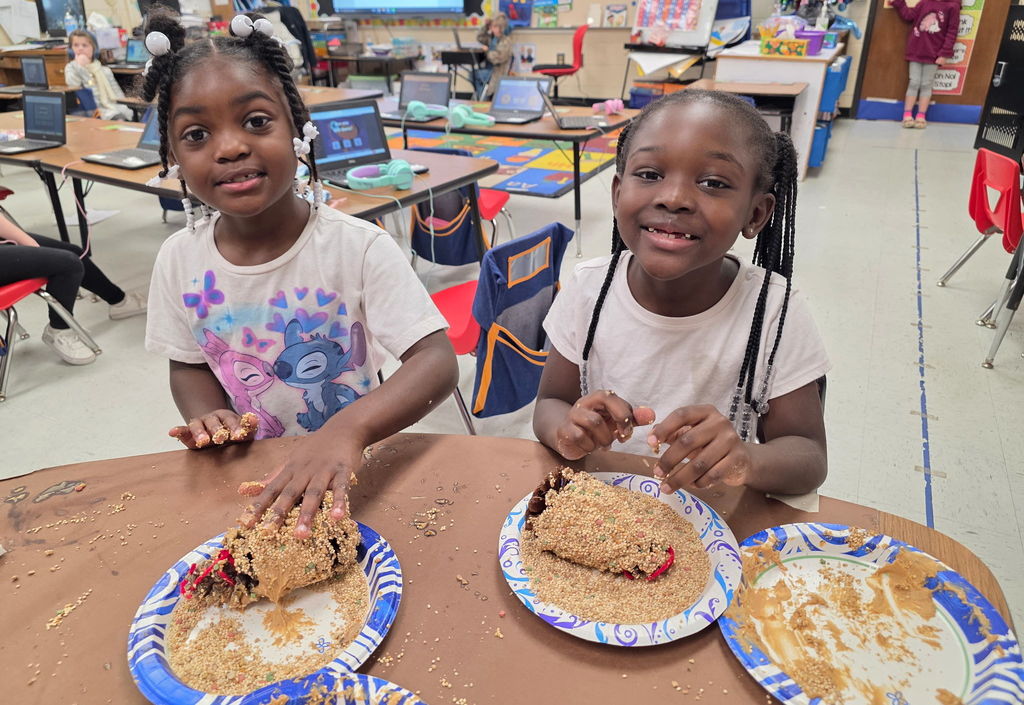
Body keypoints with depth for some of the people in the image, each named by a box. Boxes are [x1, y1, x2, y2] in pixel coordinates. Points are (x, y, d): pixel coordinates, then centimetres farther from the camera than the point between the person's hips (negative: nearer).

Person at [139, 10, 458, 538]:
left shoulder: (359, 247, -18)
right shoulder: (180, 260, -4)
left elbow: (438, 361, -25)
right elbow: (189, 365, 10)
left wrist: (349, 428, -42)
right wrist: (206, 416, -12)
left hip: (351, 473, -3)